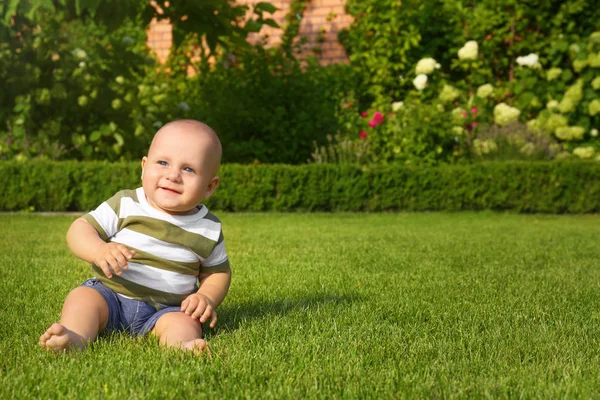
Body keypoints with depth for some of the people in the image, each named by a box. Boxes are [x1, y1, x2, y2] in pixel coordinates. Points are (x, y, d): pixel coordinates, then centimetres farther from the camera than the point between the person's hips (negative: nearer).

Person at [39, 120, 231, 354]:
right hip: (109, 294, 1)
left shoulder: (209, 230, 0)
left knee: (186, 324, -28)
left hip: (166, 310, 0)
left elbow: (218, 272, 13)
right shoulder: (125, 205, -4)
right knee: (82, 297, -25)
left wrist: (207, 298, -9)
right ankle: (75, 338, -47)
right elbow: (80, 229, -6)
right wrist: (99, 250, -28)